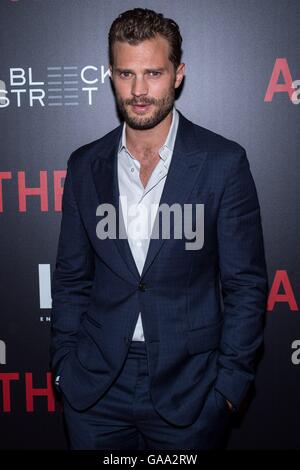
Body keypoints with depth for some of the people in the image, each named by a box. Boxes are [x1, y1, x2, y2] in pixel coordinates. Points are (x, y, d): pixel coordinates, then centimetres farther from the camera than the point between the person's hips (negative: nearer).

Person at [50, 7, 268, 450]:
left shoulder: (223, 161, -8)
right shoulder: (85, 165, 1)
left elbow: (246, 282, -5)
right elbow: (71, 277, 7)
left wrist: (230, 382, -7)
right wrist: (65, 364, 2)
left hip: (189, 387, -2)